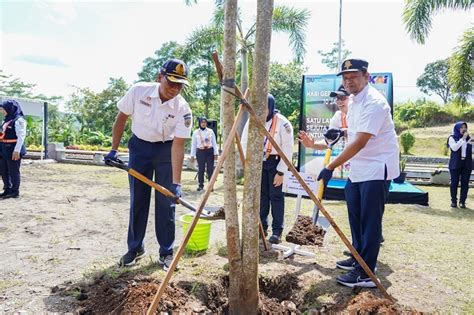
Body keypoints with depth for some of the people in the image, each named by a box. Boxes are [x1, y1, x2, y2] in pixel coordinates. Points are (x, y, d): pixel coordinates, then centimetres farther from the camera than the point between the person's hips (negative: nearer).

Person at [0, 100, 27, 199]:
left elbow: (21, 136, -17)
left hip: (13, 151, -9)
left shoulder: (18, 120, -12)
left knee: (14, 172, -1)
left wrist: (17, 150, -21)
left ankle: (15, 191, 9)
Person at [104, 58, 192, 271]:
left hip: (165, 150, -1)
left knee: (166, 201, -1)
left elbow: (178, 145, -25)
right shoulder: (138, 91, -20)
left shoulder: (183, 109, -23)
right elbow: (121, 118, -4)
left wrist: (176, 183, -30)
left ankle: (166, 252, 14)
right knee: (137, 199, 7)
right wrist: (114, 149, -3)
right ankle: (135, 248, 23)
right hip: (139, 147, 2)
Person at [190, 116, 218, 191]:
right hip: (200, 152, -1)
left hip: (210, 151, 1)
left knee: (210, 169, 0)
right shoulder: (196, 132, 5)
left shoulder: (210, 131, 7)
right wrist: (192, 155, 5)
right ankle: (201, 185, 10)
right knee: (201, 169, 0)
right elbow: (193, 144, 8)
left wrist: (216, 153, 3)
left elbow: (214, 143, 9)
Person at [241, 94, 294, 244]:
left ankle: (277, 231, 4)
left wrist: (281, 172, -19)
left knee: (276, 195, -3)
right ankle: (262, 227, 18)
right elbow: (245, 143, 0)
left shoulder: (282, 122, -18)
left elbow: (288, 148, -17)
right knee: (261, 194, 8)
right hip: (258, 161, 4)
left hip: (275, 162, -4)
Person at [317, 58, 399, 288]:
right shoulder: (353, 100, 9)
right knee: (356, 215, 17)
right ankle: (358, 258, 33)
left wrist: (331, 167, -30)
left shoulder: (374, 102, -21)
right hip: (357, 169, 10)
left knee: (370, 220, -6)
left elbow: (360, 142, -28)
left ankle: (366, 273, 1)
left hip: (377, 169, -10)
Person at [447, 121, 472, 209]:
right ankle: (454, 201, 9)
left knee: (465, 183, 1)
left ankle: (462, 201, 8)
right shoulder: (452, 138, 1)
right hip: (455, 164, -2)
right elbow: (454, 148, -15)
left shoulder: (469, 138, 10)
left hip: (467, 164, 3)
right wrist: (463, 138, -17)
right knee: (454, 183, 1)